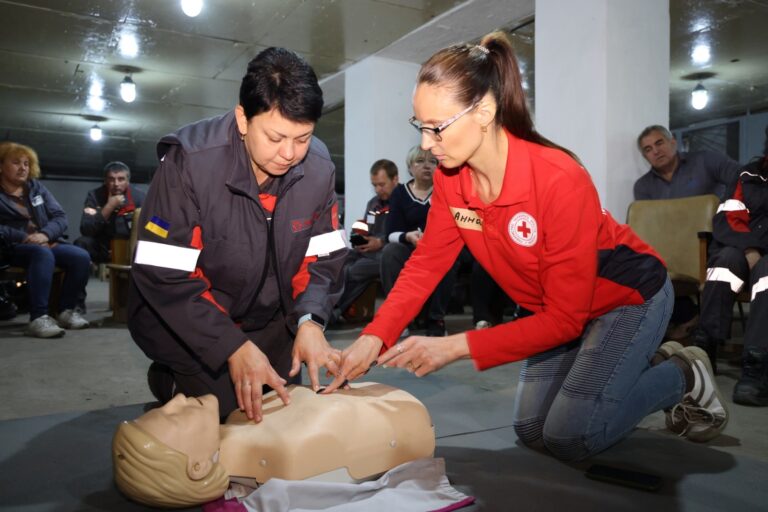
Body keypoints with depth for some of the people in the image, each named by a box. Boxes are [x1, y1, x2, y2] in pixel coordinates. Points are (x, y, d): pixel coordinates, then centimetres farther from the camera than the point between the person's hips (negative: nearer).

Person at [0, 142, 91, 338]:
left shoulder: (36, 187, 17)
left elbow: (61, 217, 8)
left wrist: (44, 234, -12)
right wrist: (25, 237, -21)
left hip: (47, 242, 5)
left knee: (81, 257, -23)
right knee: (43, 254, -38)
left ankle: (67, 310, -9)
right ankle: (38, 318, -41)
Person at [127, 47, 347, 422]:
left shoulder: (318, 167, -14)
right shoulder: (190, 161, -26)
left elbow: (323, 257, -6)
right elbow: (163, 276, -26)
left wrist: (309, 319, -25)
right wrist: (233, 347, -33)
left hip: (268, 319, 5)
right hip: (183, 321, -4)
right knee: (230, 406, -14)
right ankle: (169, 381, 16)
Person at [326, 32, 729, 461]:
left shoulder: (560, 180, -36)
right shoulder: (450, 178, -17)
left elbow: (565, 319, -31)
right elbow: (426, 264, -12)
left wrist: (456, 347, -36)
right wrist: (373, 338, -26)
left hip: (628, 296, -6)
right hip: (558, 307, 6)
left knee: (569, 437, -10)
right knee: (531, 430, 8)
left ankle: (684, 377, 15)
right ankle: (644, 364, 27)